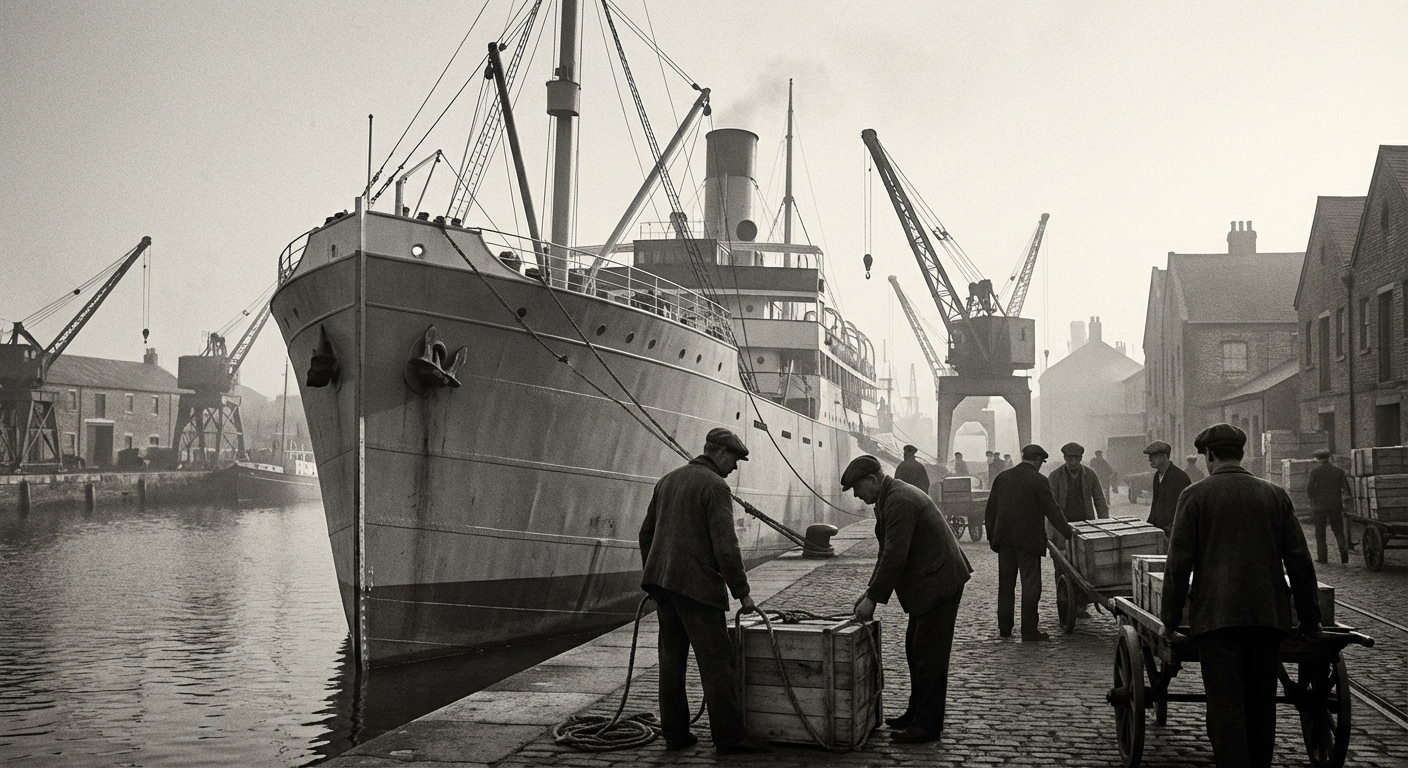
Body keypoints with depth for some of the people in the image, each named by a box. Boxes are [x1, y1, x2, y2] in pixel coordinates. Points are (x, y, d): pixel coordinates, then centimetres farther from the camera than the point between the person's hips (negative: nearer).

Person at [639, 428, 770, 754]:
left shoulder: (668, 480, 16)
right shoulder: (715, 486, -10)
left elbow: (646, 534, 21)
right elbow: (725, 546, -16)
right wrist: (742, 592, -9)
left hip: (661, 581, 8)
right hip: (697, 586, -8)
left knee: (672, 660, 12)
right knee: (716, 663, -3)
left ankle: (675, 733, 17)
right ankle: (729, 736, 0)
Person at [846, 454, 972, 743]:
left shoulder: (899, 501, -22)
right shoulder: (891, 496, 12)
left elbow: (894, 556, -24)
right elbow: (888, 552, 18)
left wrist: (873, 598, -18)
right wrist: (871, 590, 12)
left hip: (938, 580, -11)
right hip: (928, 581, 11)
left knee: (928, 653, -5)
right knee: (916, 648, 17)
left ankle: (928, 725, 1)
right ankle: (917, 712, 27)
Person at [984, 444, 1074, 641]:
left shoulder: (1002, 477, 6)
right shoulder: (1039, 481, -9)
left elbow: (991, 509, 8)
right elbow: (1052, 510, -8)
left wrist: (991, 535, 14)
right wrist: (1067, 531, 3)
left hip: (1004, 538, 5)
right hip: (1028, 539, -5)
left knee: (1006, 583, 12)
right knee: (1030, 584, 1)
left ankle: (1004, 627, 15)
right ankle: (1029, 630, 0)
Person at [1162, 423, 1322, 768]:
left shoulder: (1195, 495, -1)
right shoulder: (1276, 495, 9)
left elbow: (1178, 563, -4)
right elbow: (1301, 563, 9)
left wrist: (1170, 620, 2)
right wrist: (1310, 620, 16)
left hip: (1216, 615, -4)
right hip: (1268, 616, 4)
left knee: (1226, 707, -5)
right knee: (1261, 705, 15)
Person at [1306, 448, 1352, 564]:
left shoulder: (1315, 472, -6)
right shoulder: (1339, 471, 1)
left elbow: (1309, 491, -8)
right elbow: (1347, 490, 1)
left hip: (1320, 506, -2)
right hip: (1335, 506, 2)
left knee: (1320, 533, 7)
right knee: (1338, 530, 12)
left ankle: (1321, 556, 3)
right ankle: (1343, 548, -11)